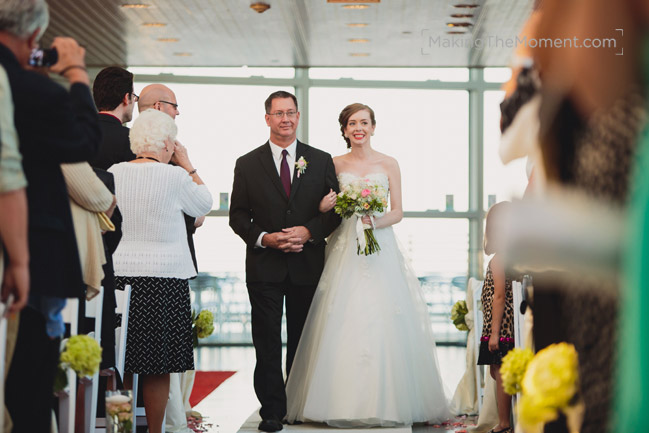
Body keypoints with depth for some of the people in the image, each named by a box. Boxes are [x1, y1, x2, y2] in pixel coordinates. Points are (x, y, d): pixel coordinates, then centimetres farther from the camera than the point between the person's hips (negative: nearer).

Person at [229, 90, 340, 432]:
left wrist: (308, 232, -12)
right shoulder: (247, 164, 5)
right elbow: (238, 215, 4)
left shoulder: (321, 161, 7)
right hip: (264, 266, -1)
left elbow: (335, 210, 5)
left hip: (307, 265, 1)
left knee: (302, 341, 8)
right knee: (267, 343, -1)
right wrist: (264, 238, -12)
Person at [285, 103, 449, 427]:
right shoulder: (335, 165, 9)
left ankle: (385, 402, 1)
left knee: (382, 324, -6)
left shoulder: (388, 164, 7)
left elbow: (398, 212, 3)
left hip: (379, 249, -1)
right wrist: (325, 206, -12)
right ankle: (343, 401, -1)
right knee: (341, 324, -6)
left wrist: (374, 221, -15)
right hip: (344, 251, 1)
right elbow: (326, 208, 10)